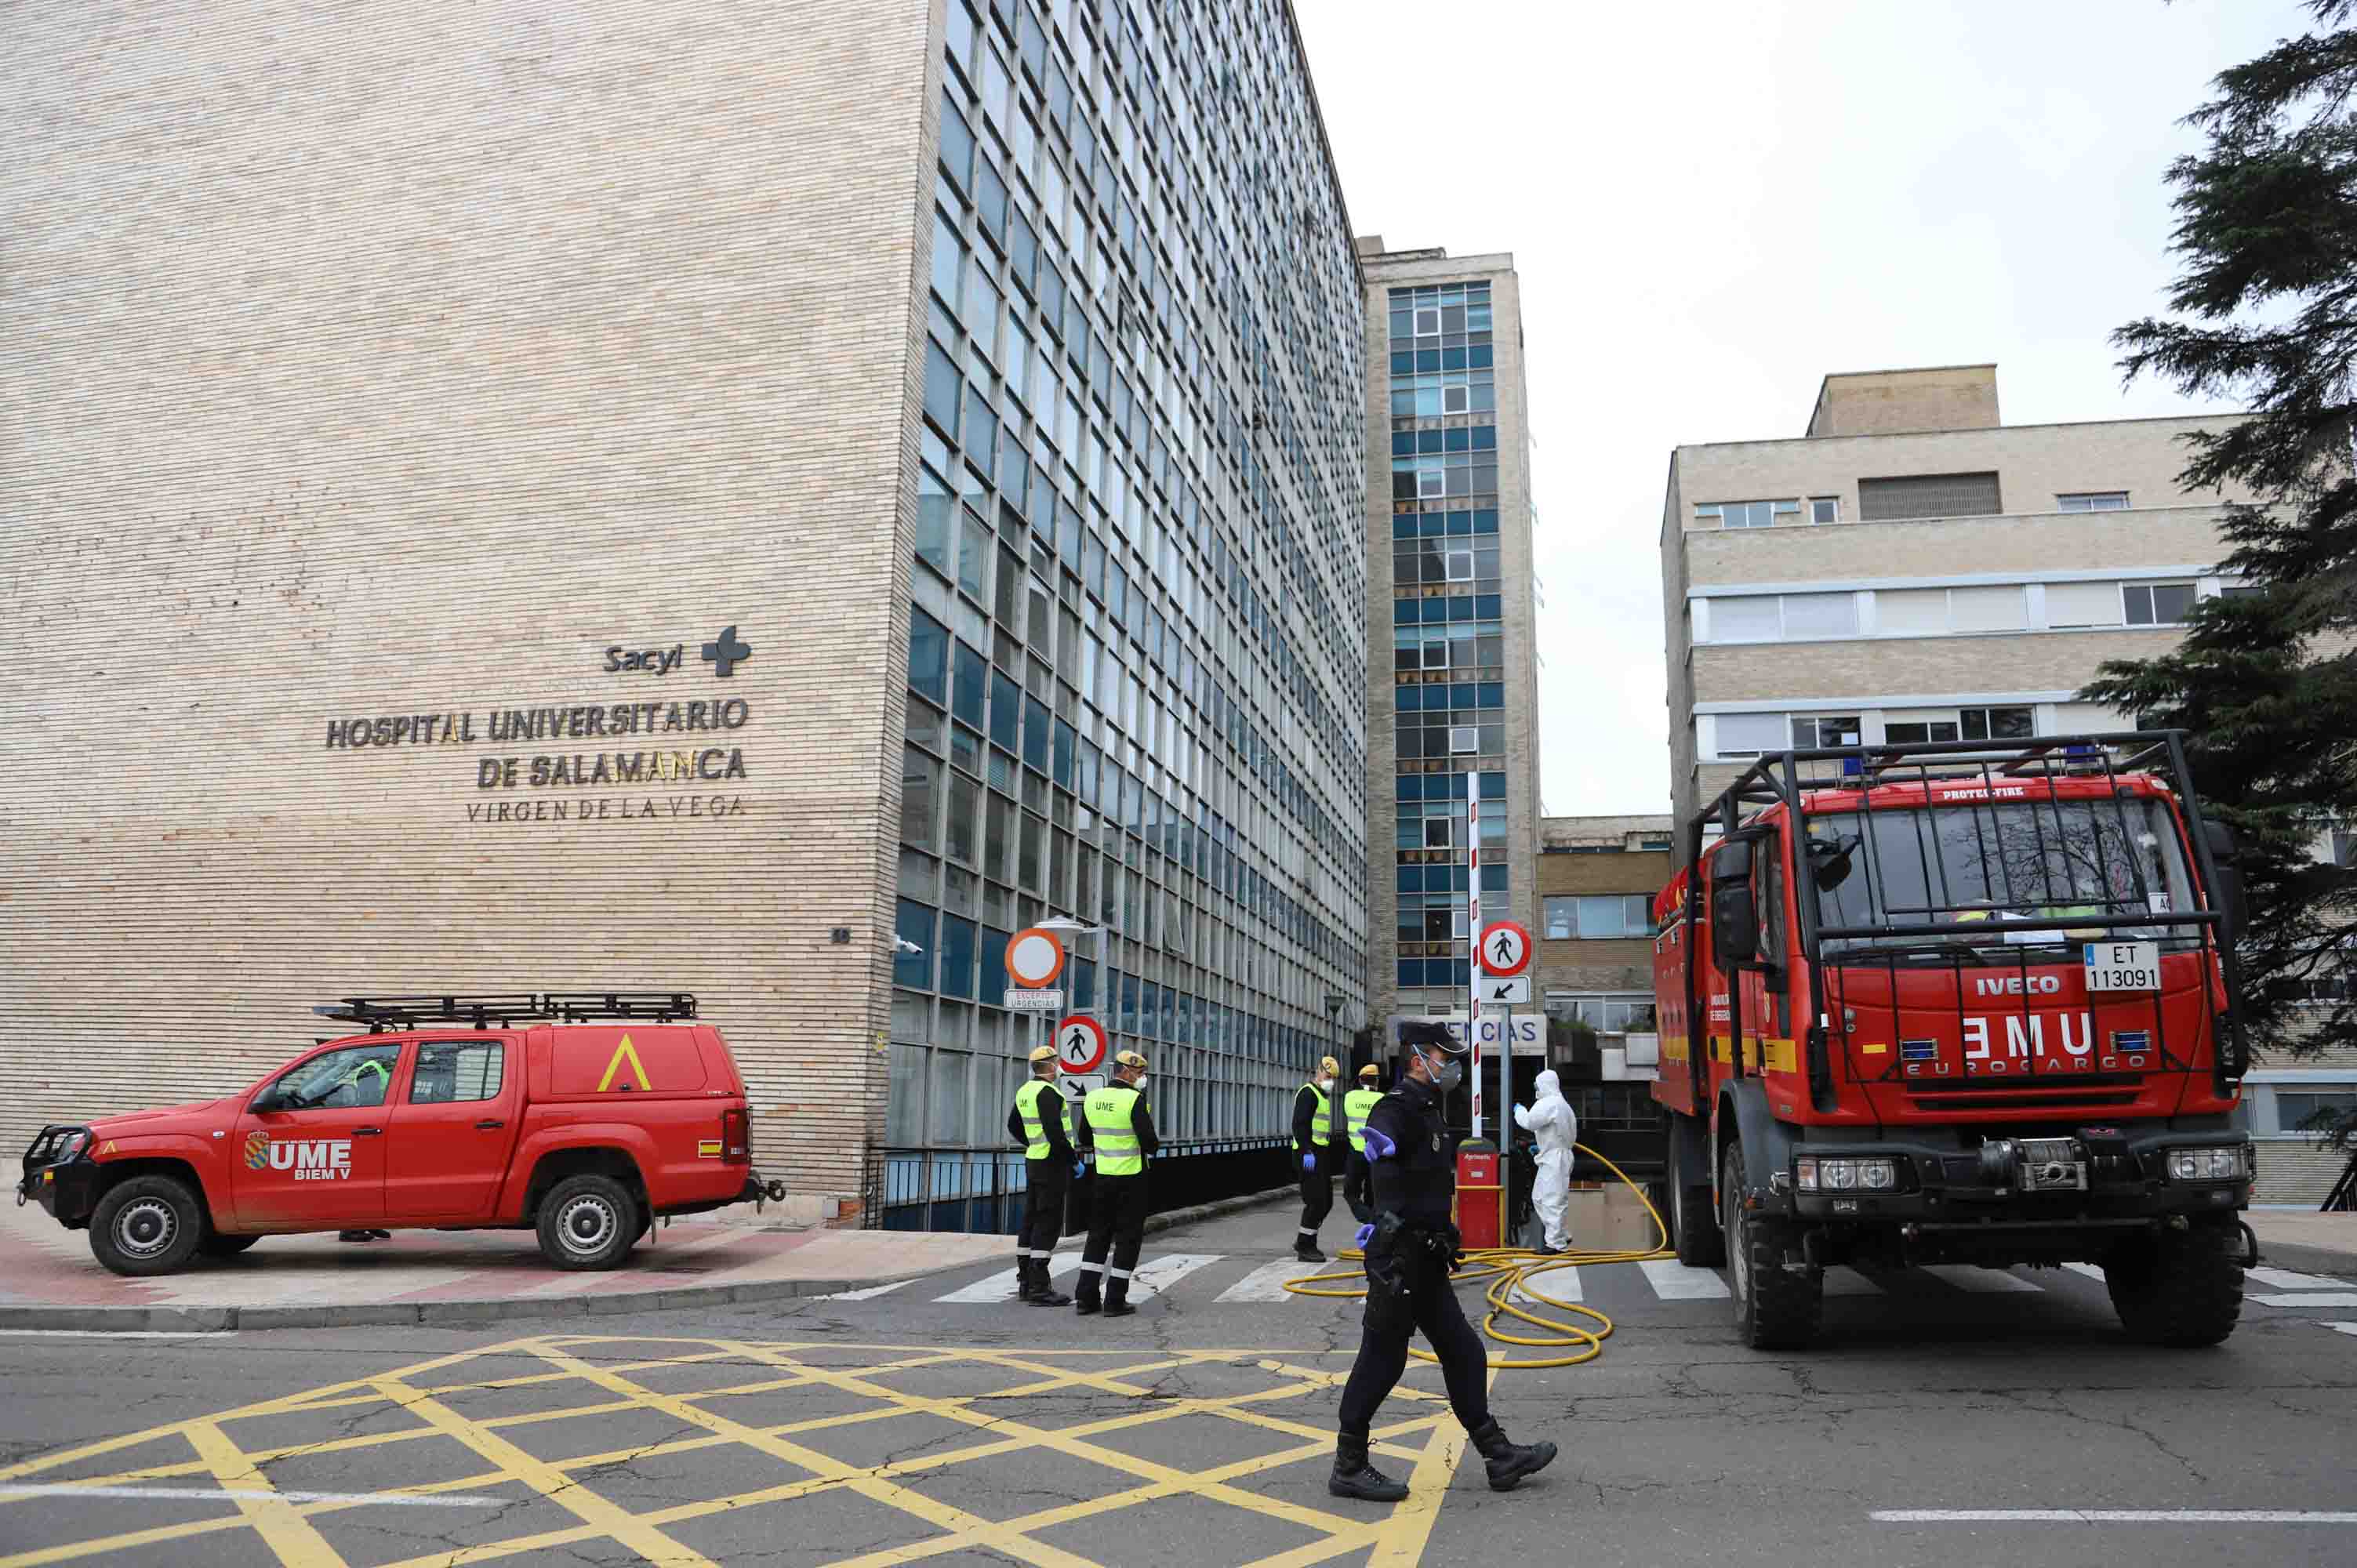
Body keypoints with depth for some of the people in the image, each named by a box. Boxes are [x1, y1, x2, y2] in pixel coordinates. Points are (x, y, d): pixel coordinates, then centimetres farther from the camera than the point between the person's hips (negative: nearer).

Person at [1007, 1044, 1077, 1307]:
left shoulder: (1025, 1091, 11)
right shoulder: (1047, 1092, -17)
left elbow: (1013, 1126, 23)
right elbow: (1054, 1130, -25)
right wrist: (1073, 1157, -15)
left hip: (1033, 1161, 9)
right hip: (1052, 1164, -9)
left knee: (1031, 1221, 12)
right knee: (1048, 1223, -7)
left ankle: (1026, 1283, 18)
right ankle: (1039, 1288, -8)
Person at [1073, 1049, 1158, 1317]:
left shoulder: (1092, 1098, 3)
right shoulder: (1134, 1099, -16)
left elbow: (1085, 1137, 13)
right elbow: (1149, 1142, -19)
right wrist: (1154, 1145, 4)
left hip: (1103, 1175, 6)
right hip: (1131, 1177, -6)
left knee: (1098, 1235, 13)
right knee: (1127, 1238, 4)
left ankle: (1085, 1297, 11)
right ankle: (1115, 1301, 5)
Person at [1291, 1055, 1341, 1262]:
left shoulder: (1324, 1095, 21)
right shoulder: (1309, 1093, -10)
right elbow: (1300, 1124, -22)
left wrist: (1329, 1165, 25)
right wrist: (1307, 1152, -29)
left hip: (1320, 1154, 10)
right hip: (1309, 1155, -10)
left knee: (1326, 1202, 12)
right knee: (1316, 1201, -10)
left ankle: (1303, 1242, 22)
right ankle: (1305, 1247, -2)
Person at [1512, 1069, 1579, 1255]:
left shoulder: (1549, 1104, -15)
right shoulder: (1562, 1105, 19)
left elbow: (1529, 1122, -26)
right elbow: (1570, 1135, 24)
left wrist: (1519, 1110, -4)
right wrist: (1541, 1147, 20)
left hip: (1554, 1159, -11)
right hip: (1552, 1157, 11)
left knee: (1552, 1201, -8)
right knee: (1539, 1197, 16)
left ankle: (1555, 1243, -6)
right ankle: (1561, 1235, 23)